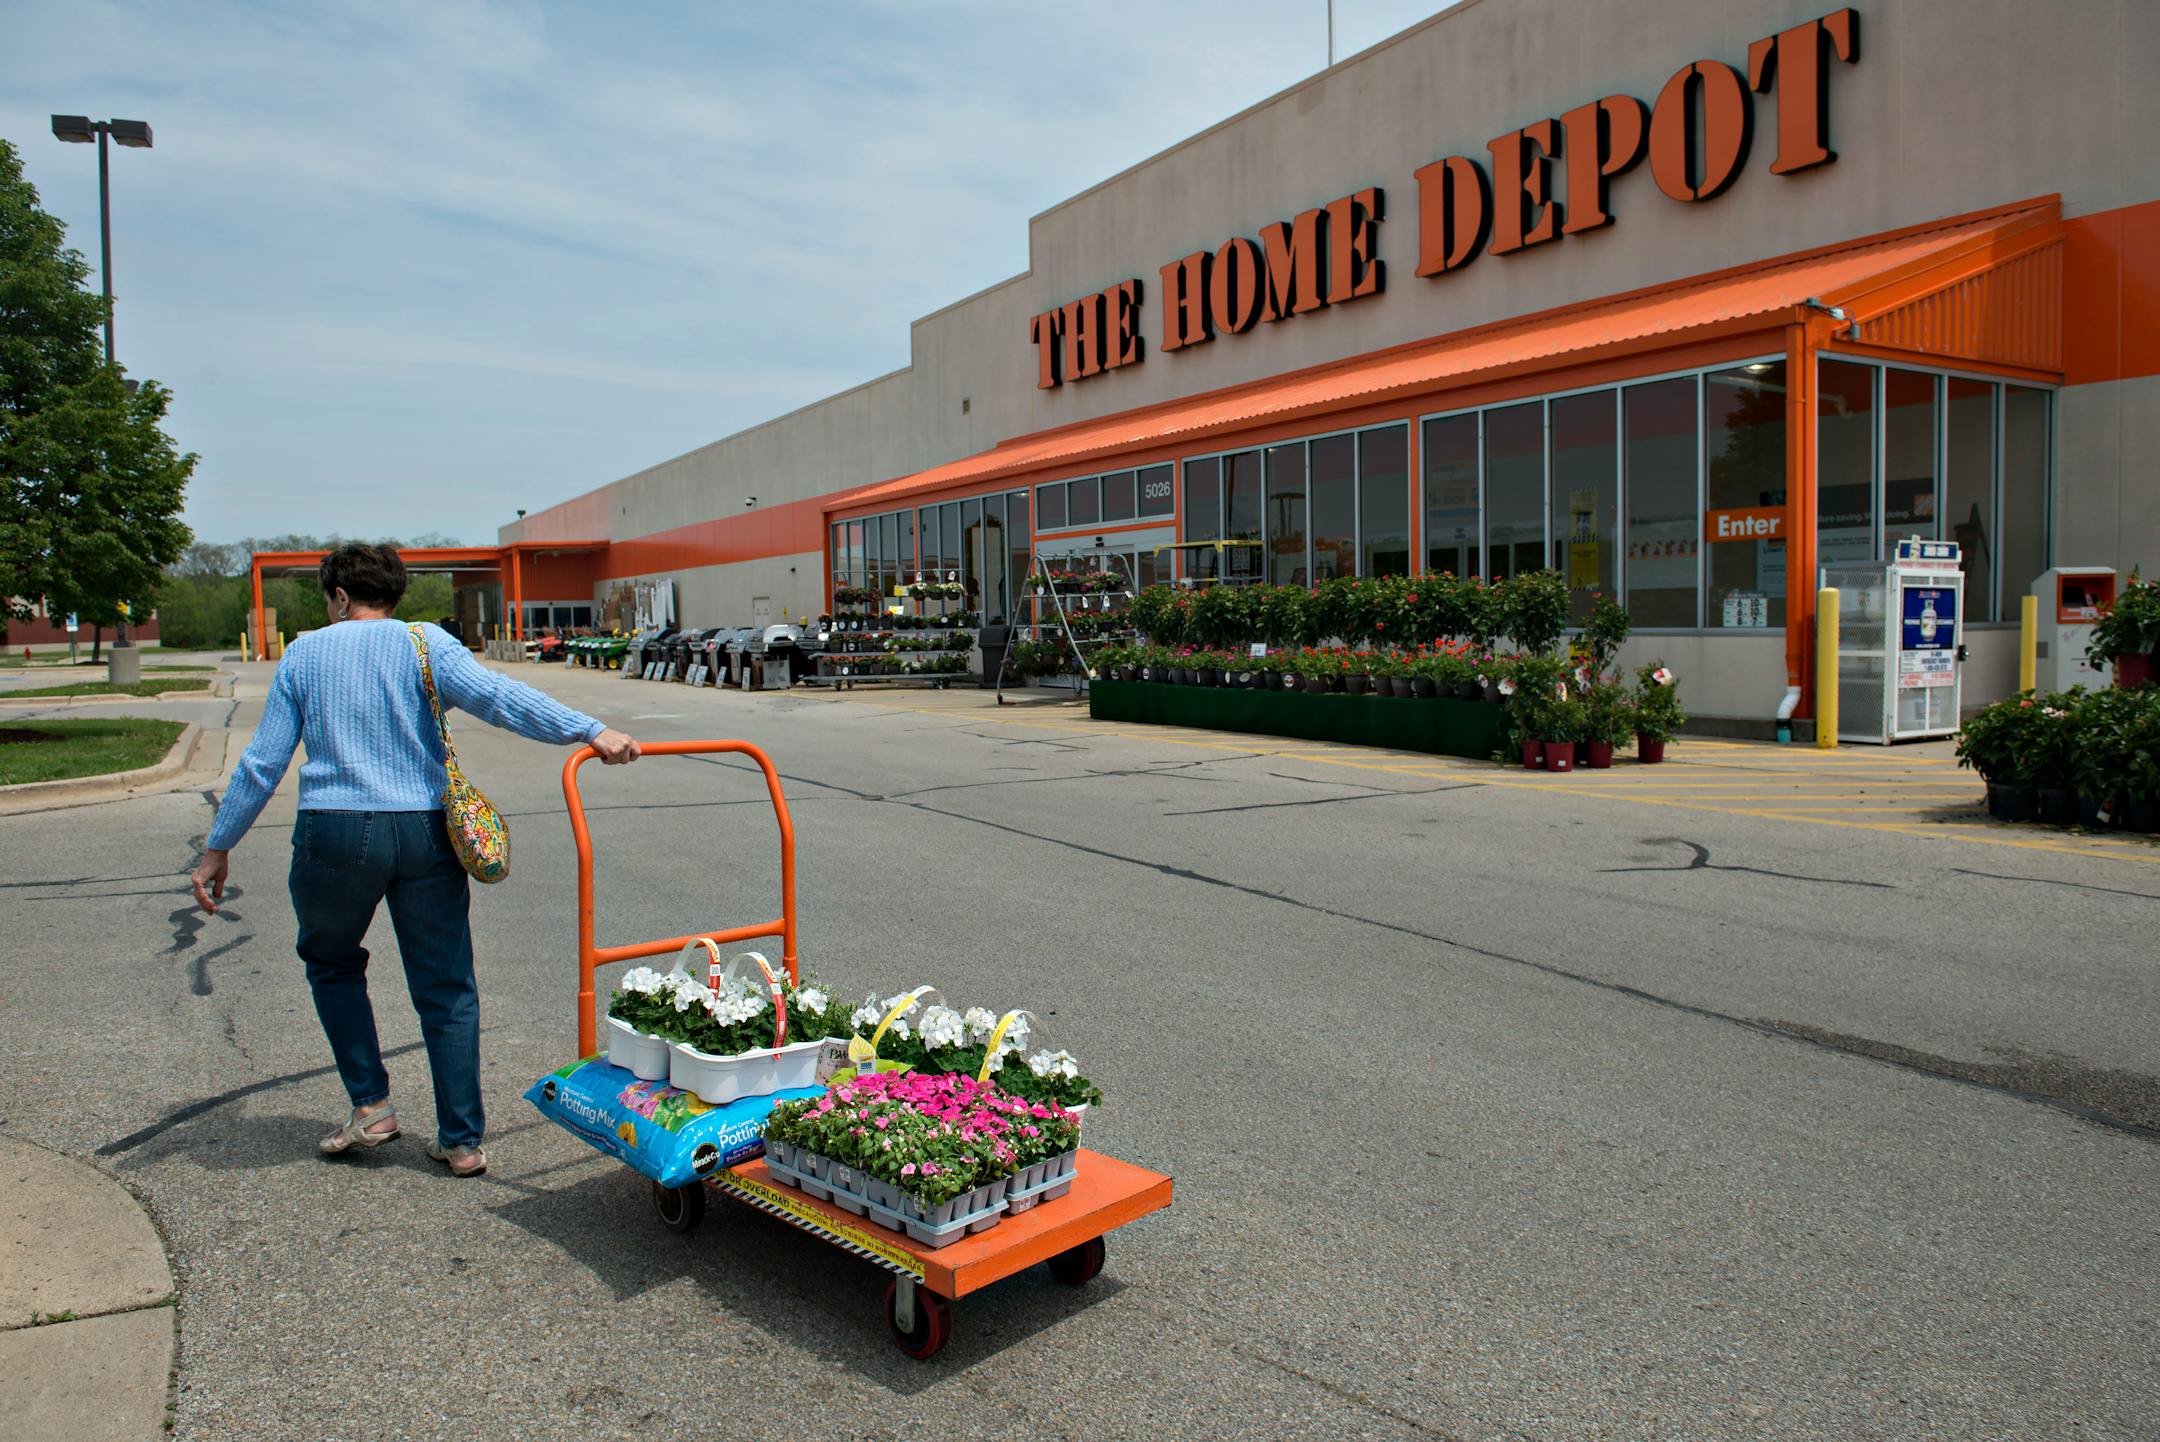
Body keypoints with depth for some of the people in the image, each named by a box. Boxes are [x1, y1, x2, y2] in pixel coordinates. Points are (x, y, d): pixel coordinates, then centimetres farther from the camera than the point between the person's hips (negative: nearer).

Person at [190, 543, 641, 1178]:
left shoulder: (303, 654, 9)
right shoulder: (424, 643, 4)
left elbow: (263, 761, 7)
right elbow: (494, 695, -14)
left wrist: (217, 847, 16)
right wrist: (590, 731, -20)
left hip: (334, 834, 0)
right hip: (424, 833, 0)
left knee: (331, 961, 26)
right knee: (446, 988, 8)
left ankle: (371, 1103, 20)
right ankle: (462, 1141, 10)